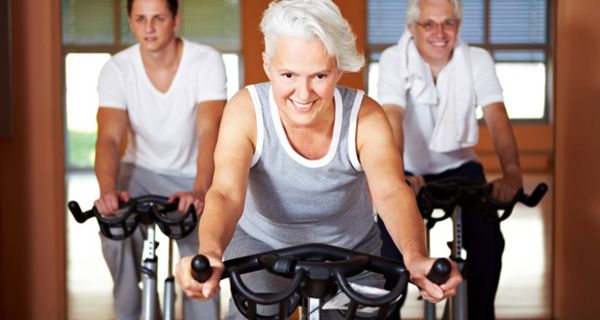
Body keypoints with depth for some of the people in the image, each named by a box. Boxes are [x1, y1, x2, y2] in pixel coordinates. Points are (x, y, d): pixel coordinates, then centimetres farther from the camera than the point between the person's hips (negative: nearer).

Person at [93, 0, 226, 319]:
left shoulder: (206, 62, -21)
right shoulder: (116, 70, -17)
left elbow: (209, 132, -32)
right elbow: (109, 138, -27)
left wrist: (199, 191, -50)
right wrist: (108, 189, -48)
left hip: (193, 176, -1)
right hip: (142, 170, 1)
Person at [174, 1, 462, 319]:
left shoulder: (365, 116, -24)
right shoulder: (246, 110, -26)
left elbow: (391, 192, -39)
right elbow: (226, 193, -39)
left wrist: (415, 258, -60)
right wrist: (210, 255, -62)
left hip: (351, 250, 2)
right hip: (261, 244, -1)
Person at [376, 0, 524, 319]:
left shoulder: (477, 60, -12)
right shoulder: (394, 60, -18)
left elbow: (496, 116, -23)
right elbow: (392, 118, -31)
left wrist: (512, 171, -41)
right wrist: (398, 174, -49)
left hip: (457, 165, 2)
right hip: (408, 170, -1)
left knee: (488, 241, -17)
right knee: (390, 247, -20)